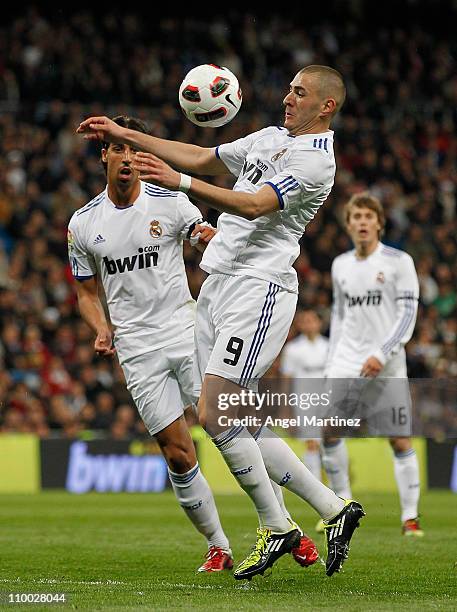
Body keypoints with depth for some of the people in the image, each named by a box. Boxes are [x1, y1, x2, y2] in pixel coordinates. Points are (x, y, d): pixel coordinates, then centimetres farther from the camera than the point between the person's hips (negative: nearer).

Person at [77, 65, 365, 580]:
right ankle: (333, 509, 11)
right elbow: (200, 157, 26)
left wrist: (180, 182, -33)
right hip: (219, 284, 9)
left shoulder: (315, 161, -10)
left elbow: (255, 205, -24)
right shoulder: (269, 138, 19)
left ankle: (276, 527, -1)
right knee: (235, 421, 5)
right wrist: (124, 135, 23)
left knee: (213, 415, -15)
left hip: (258, 290, -9)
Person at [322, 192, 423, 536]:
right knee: (330, 431, -8)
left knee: (400, 440, -5)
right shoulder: (341, 265, 12)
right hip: (346, 362, 4)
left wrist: (381, 354, -17)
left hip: (387, 365, -4)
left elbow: (407, 314, -7)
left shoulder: (399, 261, -3)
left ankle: (410, 517, 3)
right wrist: (332, 360, 15)